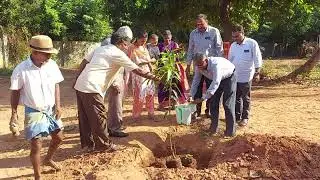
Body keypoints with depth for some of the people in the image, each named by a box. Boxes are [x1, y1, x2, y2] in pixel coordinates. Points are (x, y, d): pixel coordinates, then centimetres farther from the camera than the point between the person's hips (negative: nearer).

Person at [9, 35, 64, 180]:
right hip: (33, 112, -5)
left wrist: (58, 105, 0)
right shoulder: (21, 69, -19)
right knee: (36, 145, -4)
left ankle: (48, 159, 47)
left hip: (51, 109, 5)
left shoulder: (52, 65, -8)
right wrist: (14, 113, -7)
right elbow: (15, 92, -8)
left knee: (58, 138, 16)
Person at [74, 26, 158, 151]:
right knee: (99, 117, 3)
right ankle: (104, 145, 14)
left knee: (85, 117, 16)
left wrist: (78, 80, 22)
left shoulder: (100, 48, 18)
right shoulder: (118, 54, -4)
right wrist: (154, 77, 3)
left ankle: (87, 143, 27)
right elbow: (137, 70, -4)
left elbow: (83, 63, 17)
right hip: (92, 89, -9)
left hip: (80, 85, 9)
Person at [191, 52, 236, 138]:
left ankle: (230, 131, 0)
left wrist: (203, 98, -43)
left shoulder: (216, 64, -41)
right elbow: (196, 80, -7)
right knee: (213, 102, 2)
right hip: (217, 79, 7)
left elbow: (215, 83, -43)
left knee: (227, 104, -11)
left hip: (229, 77, -6)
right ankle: (213, 128, 15)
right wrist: (192, 96, -8)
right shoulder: (198, 66, -20)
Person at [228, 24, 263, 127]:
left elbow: (257, 59, -7)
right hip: (234, 76, 5)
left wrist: (257, 71, -10)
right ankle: (237, 116, 23)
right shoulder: (233, 45, 8)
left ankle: (245, 118, 16)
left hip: (246, 76, -5)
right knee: (236, 98, 12)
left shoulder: (252, 43, -8)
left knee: (245, 98, 6)